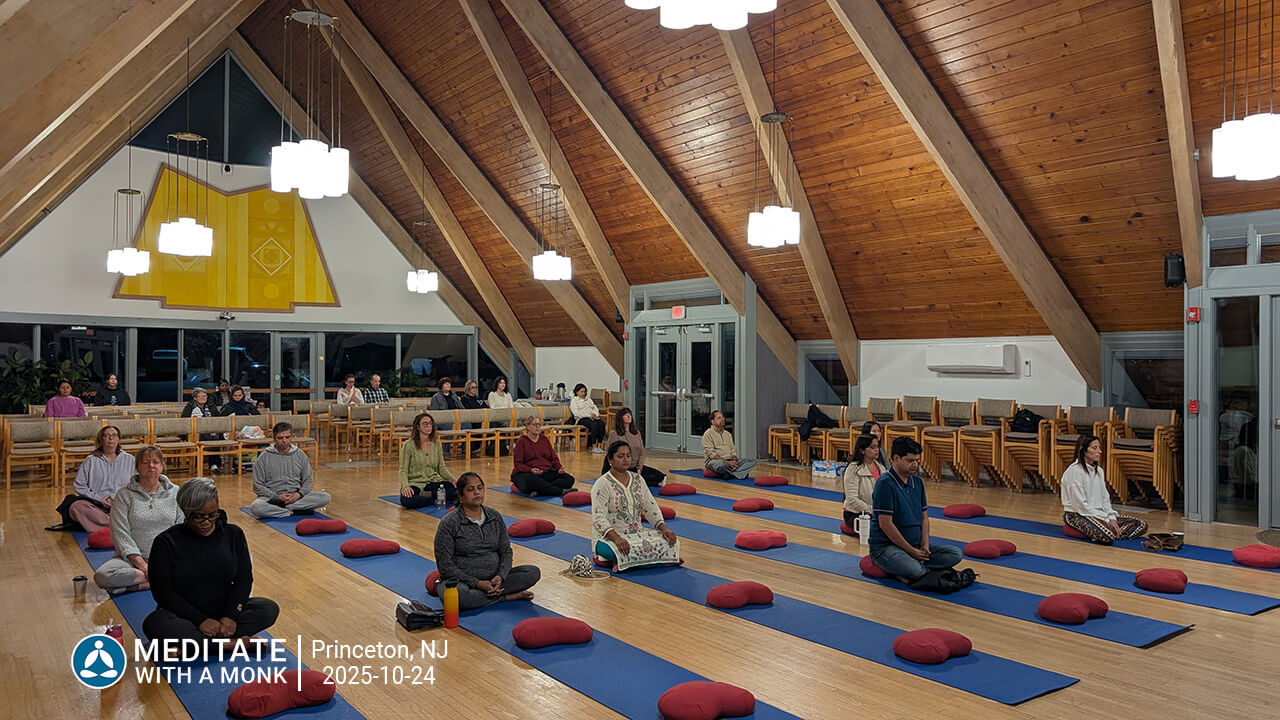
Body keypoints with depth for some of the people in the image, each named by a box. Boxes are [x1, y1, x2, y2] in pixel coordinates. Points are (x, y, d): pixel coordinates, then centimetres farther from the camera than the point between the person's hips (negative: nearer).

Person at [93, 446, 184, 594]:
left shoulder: (175, 492, 10)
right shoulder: (124, 494, 4)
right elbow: (121, 534, -5)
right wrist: (142, 565, -15)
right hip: (132, 558, 0)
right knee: (102, 576, -32)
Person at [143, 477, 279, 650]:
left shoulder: (233, 534, 3)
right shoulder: (166, 542, -4)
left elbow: (244, 579, 2)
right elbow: (163, 592, -9)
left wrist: (230, 616, -15)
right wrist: (200, 621, -19)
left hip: (224, 613, 2)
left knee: (269, 609, -22)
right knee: (154, 624, -35)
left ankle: (192, 645, -24)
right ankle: (231, 643, -28)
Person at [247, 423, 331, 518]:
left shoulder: (300, 455, 9)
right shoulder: (264, 457, 1)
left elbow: (307, 481, 11)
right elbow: (258, 486, -1)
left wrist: (299, 494, -11)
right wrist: (277, 497, -15)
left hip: (296, 496, 3)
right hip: (272, 497, -2)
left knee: (325, 497, -23)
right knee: (255, 507, -36)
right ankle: (295, 512, -24)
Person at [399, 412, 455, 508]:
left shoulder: (436, 443, 8)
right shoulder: (409, 445, -6)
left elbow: (442, 468, 11)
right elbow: (403, 470, -7)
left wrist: (453, 480, -8)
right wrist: (406, 486, -27)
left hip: (433, 482, 3)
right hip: (415, 483, -3)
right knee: (406, 500, -39)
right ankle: (437, 500, -18)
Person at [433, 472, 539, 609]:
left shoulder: (495, 517, 7)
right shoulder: (449, 523, -8)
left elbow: (506, 551, 9)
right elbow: (445, 565, -10)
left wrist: (500, 576, -12)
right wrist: (477, 583, -19)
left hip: (493, 578, 4)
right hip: (462, 580, -4)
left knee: (533, 572, -13)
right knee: (456, 595, -40)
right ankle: (508, 596, -20)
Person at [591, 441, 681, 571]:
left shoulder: (637, 479, 9)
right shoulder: (602, 484, -11)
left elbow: (651, 507, 10)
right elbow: (599, 517, -20)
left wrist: (664, 528, -7)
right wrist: (617, 538, -35)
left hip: (637, 532, 7)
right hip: (608, 536, -7)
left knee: (670, 541, -17)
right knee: (627, 552, -40)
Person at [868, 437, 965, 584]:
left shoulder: (918, 482, 11)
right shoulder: (885, 483, -15)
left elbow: (924, 518, 14)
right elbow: (885, 524, -19)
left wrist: (925, 545, -4)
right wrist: (911, 551, -16)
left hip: (915, 547, 8)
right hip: (886, 546, -8)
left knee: (955, 553, -8)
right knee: (913, 570, -37)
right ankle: (929, 570, -6)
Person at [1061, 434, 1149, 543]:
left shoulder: (1099, 471, 13)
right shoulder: (1074, 471, -14)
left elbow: (1105, 498, 13)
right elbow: (1080, 504, -17)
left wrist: (1111, 517, -6)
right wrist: (1106, 519, -16)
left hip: (1097, 513, 8)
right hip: (1076, 515, -8)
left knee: (1142, 524, -6)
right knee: (1108, 534, -37)